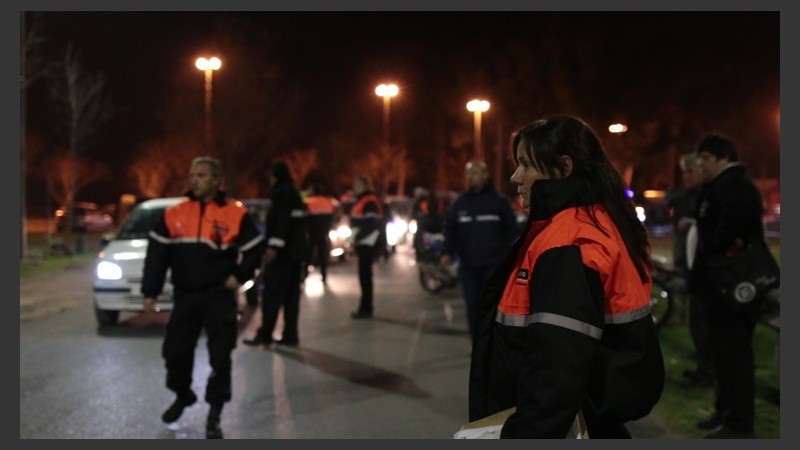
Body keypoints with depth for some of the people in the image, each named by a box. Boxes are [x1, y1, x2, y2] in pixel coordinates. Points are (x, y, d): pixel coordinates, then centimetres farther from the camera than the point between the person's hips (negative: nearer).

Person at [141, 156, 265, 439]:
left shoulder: (235, 215, -5)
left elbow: (256, 248, 4)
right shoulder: (174, 214, 3)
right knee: (174, 351, 7)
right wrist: (150, 292, 0)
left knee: (220, 357, -2)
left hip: (219, 296, -3)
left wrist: (239, 276, -5)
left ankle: (214, 415, 10)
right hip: (185, 296, 3)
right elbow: (157, 254, 4)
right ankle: (182, 396, 35)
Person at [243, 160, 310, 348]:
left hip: (283, 251, -9)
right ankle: (290, 335, 8)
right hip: (296, 251, 9)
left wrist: (274, 246, -26)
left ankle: (265, 335, -6)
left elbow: (282, 220, -21)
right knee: (291, 295, 8)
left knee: (272, 294, -7)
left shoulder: (281, 193, -9)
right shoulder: (295, 193, 19)